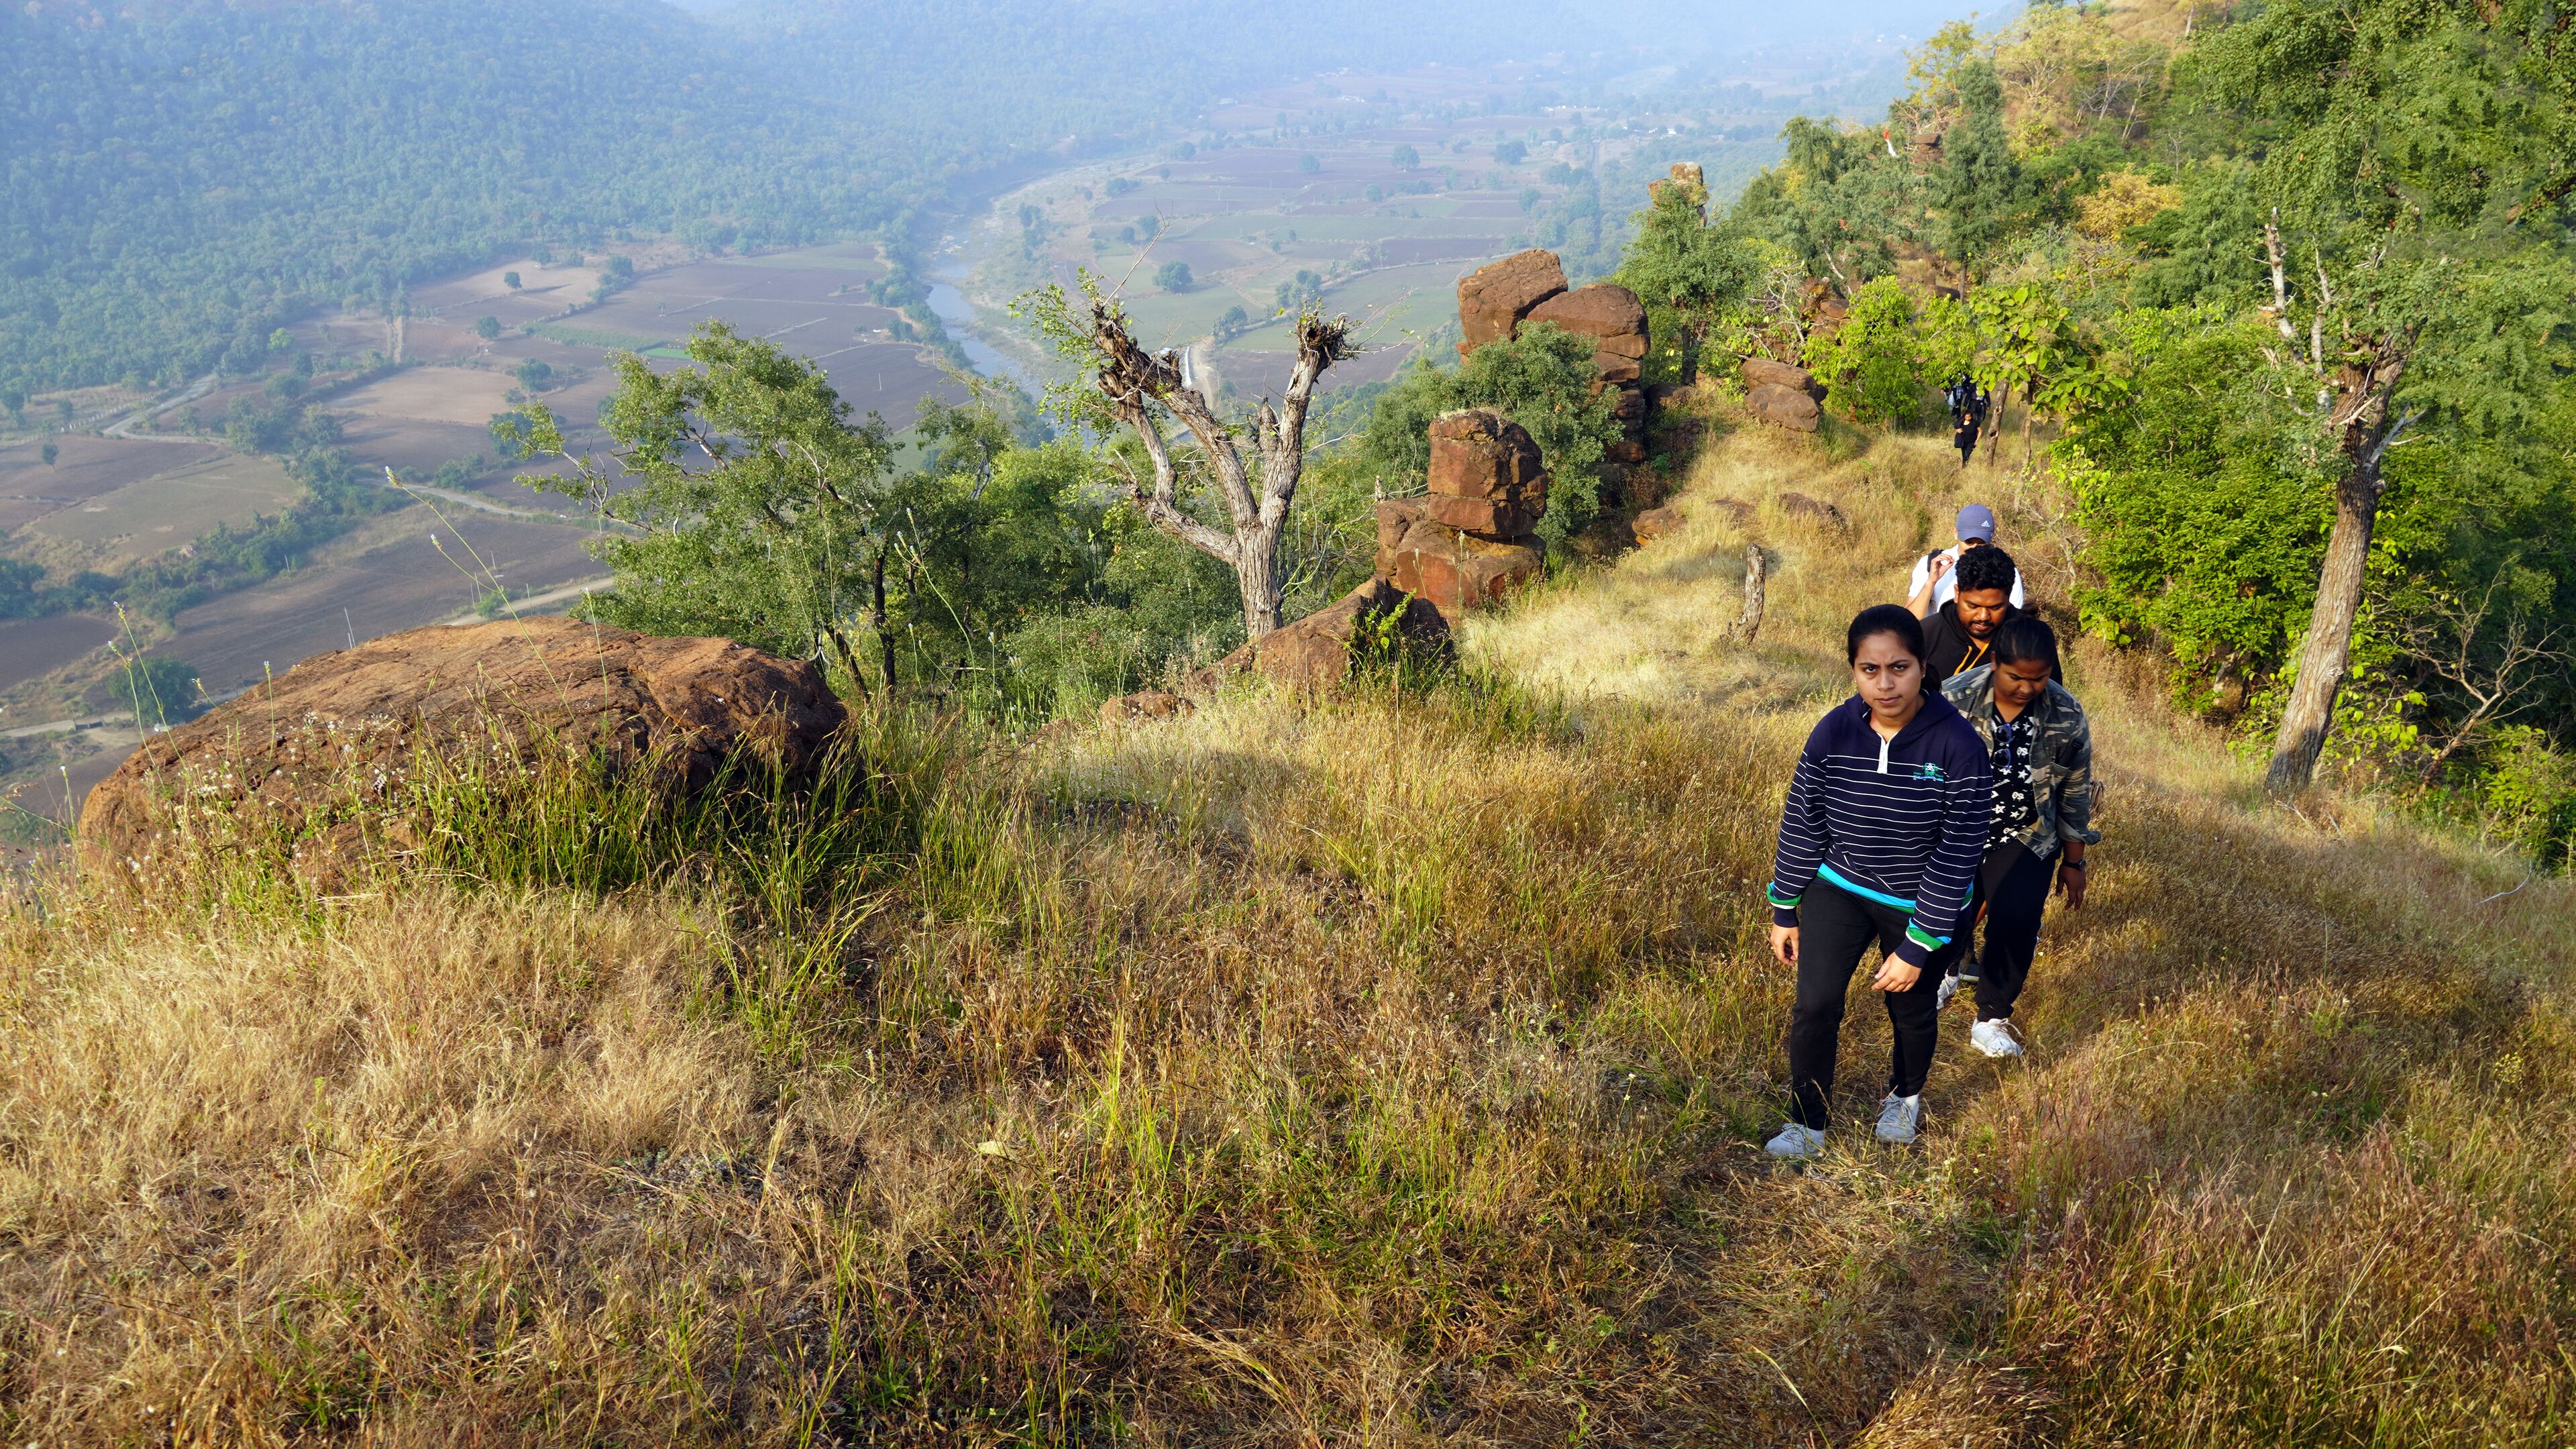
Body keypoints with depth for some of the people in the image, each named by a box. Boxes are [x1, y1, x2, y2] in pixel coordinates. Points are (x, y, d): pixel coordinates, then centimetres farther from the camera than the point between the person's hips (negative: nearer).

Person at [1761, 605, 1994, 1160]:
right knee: (1814, 1007, -5)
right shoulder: (1833, 732, -16)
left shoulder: (1957, 746, -24)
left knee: (1912, 1011, 17)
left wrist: (1917, 948, -17)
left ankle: (1905, 1097, 49)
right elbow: (1802, 824, -4)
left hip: (1922, 903, -1)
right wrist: (1785, 911, 2)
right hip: (1839, 889, 2)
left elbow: (1959, 854, -19)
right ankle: (1806, 1128, 16)